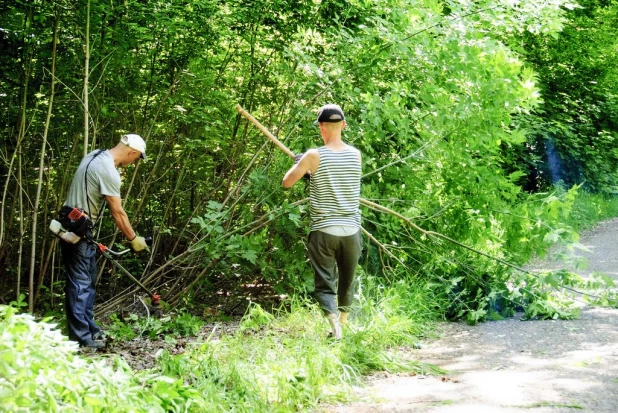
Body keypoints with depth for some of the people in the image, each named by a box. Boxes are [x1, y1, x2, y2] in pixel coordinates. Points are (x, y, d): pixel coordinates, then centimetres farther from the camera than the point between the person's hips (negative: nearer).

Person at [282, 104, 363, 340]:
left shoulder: (314, 156, -10)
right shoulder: (355, 154, 1)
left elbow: (287, 182, 0)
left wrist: (298, 164, 18)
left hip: (323, 230, -3)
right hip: (351, 230, 3)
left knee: (324, 284, 0)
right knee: (347, 281, 19)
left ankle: (333, 319, -23)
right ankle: (344, 320, 32)